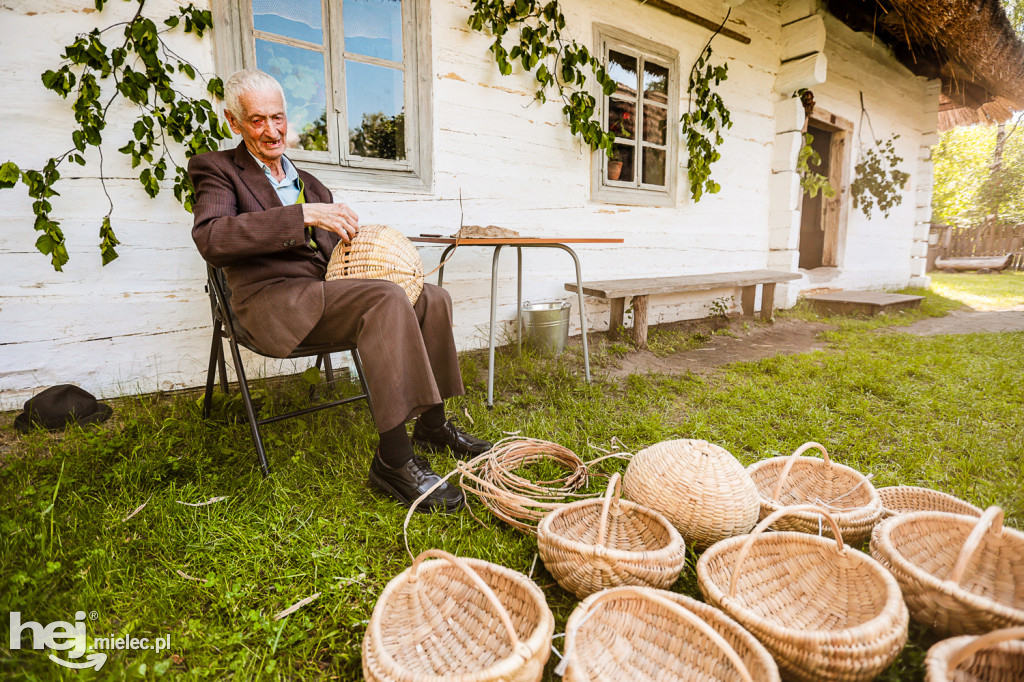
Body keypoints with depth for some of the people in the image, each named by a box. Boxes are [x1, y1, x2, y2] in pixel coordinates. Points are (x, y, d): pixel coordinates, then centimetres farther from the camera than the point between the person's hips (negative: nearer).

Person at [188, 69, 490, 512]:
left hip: (324, 292, 7)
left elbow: (335, 257, 23)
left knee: (432, 297, -8)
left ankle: (432, 424, 1)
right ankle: (393, 459, -31)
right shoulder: (217, 169, 7)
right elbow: (210, 239, -15)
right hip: (274, 301, -7)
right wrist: (303, 215, -22)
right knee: (387, 299, -31)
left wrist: (349, 231, -1)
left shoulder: (310, 185, 27)